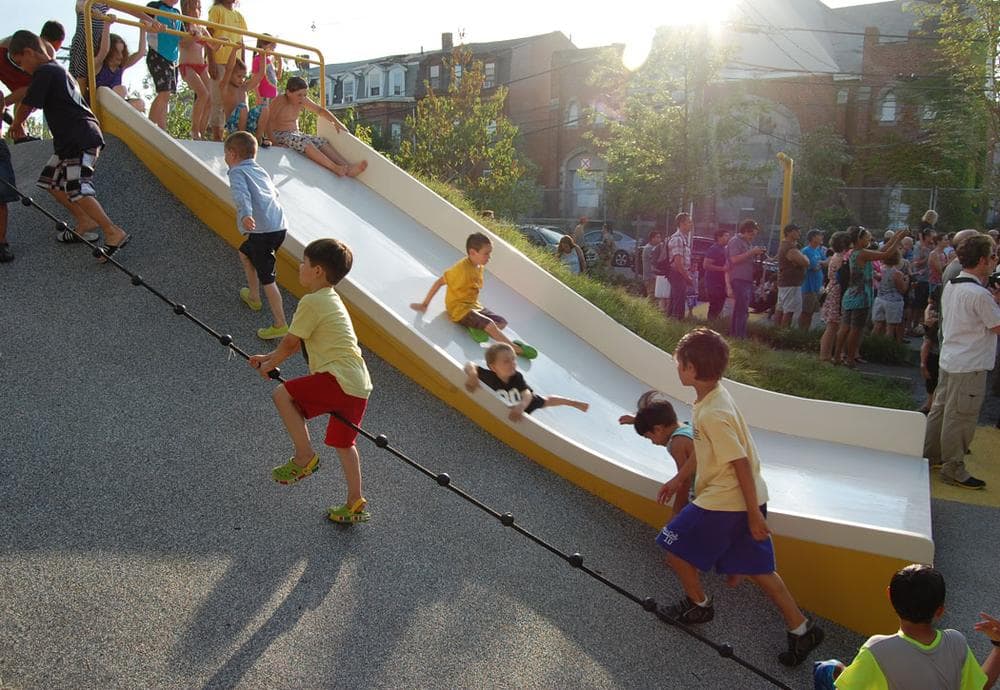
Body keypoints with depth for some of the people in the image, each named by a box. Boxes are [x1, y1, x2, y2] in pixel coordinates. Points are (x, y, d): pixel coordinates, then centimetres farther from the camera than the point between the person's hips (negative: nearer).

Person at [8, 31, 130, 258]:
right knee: (51, 180, 17)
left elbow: (28, 106, -3)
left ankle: (114, 232, -20)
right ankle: (86, 221, 18)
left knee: (77, 189, -17)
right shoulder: (58, 70, 20)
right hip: (71, 140, 11)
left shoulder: (44, 72, -10)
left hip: (81, 139, -11)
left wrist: (14, 126, 14)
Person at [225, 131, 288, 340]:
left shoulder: (237, 171, -1)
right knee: (245, 252, 31)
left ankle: (280, 325, -8)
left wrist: (246, 215, -38)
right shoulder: (261, 171, 21)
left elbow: (241, 194, -21)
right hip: (279, 226, 9)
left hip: (262, 229, -9)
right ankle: (254, 297, 40)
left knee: (266, 277, -6)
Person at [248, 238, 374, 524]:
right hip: (359, 385, 10)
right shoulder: (330, 298, 20)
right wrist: (269, 357, 30)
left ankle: (305, 457, 4)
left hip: (340, 380, -10)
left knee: (282, 394, -3)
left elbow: (290, 343, -1)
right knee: (343, 443, 20)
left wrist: (269, 365, 16)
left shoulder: (312, 302, -10)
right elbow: (299, 342, 28)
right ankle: (356, 505, 27)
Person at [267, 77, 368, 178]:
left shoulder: (302, 100, 1)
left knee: (321, 142, -14)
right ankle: (335, 168, -43)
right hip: (279, 135, -7)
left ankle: (348, 167, -31)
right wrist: (274, 142, -34)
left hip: (295, 134, 7)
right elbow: (268, 122, -22)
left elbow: (320, 110, 11)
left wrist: (336, 122, -2)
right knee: (304, 142, -32)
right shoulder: (279, 101, -17)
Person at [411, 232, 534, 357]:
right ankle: (516, 348, -21)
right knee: (489, 324, -26)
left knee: (502, 322, -1)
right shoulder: (461, 268, -22)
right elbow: (439, 282, -18)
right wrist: (424, 304, -14)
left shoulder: (480, 267, 3)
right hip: (459, 309, -9)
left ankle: (476, 328, -17)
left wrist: (475, 305, 7)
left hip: (474, 306, 9)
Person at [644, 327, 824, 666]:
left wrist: (754, 515, -17)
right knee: (756, 567, 16)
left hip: (724, 502, -9)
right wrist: (678, 479, 22)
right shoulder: (712, 396, 4)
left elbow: (741, 464, -23)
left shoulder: (713, 414, -26)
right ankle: (801, 629, 21)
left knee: (673, 545, 9)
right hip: (747, 498, 9)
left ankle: (698, 604, 28)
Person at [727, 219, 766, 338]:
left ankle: (733, 334, 15)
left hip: (747, 280, 10)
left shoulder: (748, 243, 21)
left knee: (739, 310, 10)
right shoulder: (735, 241, -8)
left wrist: (757, 254, 10)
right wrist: (751, 252, -18)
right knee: (742, 311, -14)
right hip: (739, 279, -10)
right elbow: (735, 259, -19)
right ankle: (740, 336, -15)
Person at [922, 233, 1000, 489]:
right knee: (960, 418, 0)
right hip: (970, 365, -9)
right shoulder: (979, 294, -20)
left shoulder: (951, 286, 8)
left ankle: (929, 455, 29)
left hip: (949, 360, 9)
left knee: (941, 409, 18)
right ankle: (953, 469, 9)